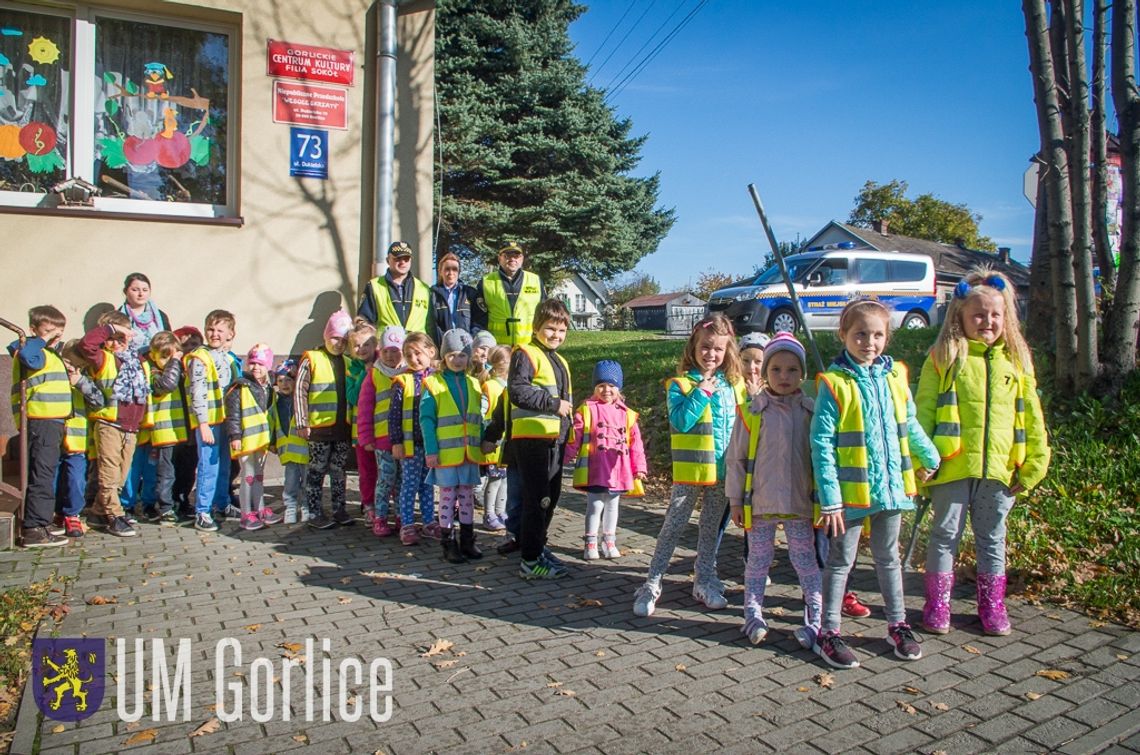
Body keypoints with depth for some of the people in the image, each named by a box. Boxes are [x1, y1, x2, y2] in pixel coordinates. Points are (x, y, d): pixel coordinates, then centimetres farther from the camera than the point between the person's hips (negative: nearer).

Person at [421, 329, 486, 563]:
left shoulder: (473, 384, 9)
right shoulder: (434, 383, -5)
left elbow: (479, 419, 12)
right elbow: (426, 419, -7)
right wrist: (430, 450, -12)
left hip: (470, 453, 4)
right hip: (446, 453, -4)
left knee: (467, 496, 12)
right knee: (448, 497, 4)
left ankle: (467, 541, 24)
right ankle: (448, 544, 14)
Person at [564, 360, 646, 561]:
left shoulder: (626, 414, 5)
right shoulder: (586, 409, -3)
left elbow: (635, 442, 5)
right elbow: (575, 437, -4)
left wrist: (639, 467, 3)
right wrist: (569, 457, -6)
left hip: (618, 471, 3)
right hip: (594, 470, -3)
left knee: (612, 506, 15)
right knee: (595, 506, 1)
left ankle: (609, 541, 28)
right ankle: (590, 543, 14)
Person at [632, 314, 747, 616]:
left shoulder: (735, 383, 6)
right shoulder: (681, 383, -7)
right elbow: (680, 421, -20)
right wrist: (702, 392, -21)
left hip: (723, 470, 4)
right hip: (690, 469, -4)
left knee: (711, 526, 16)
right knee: (673, 525, 0)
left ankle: (705, 580, 30)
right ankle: (653, 582, 7)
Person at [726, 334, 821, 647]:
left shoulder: (811, 411, 0)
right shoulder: (752, 411, -5)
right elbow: (736, 458, -1)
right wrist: (735, 499, -1)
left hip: (800, 503, 1)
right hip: (760, 501, 0)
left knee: (806, 561, 7)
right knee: (758, 560, 12)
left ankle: (815, 620, 19)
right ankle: (753, 615, 25)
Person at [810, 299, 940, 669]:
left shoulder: (895, 376, 3)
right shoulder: (834, 383, -13)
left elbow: (910, 425, 18)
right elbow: (821, 443, -15)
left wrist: (929, 458, 27)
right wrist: (830, 498, -17)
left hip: (890, 486, 5)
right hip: (851, 490, -5)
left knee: (888, 557, 19)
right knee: (841, 560, 6)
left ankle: (898, 625, 33)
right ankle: (828, 632, 17)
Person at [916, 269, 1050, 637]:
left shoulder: (1016, 360, 7)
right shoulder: (943, 358, -4)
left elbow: (1031, 416, 9)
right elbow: (922, 412, -6)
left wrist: (1034, 463, 4)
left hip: (999, 468, 3)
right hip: (953, 466, -3)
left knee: (992, 539, 16)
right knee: (945, 535, 8)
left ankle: (992, 605, 31)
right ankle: (937, 605, 21)